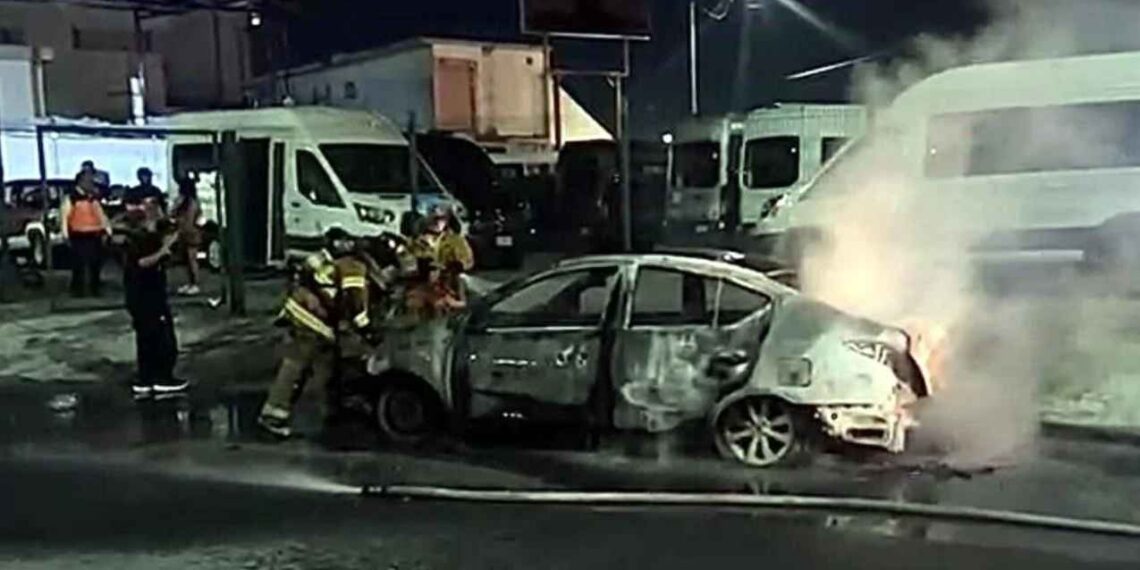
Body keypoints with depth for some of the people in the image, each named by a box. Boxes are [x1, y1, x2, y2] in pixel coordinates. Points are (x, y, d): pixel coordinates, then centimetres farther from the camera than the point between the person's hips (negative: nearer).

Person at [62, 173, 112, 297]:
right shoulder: (71, 198, -3)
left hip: (94, 235, 5)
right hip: (79, 236, -5)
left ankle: (96, 287, 21)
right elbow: (64, 216, -8)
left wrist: (107, 229, 17)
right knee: (78, 264, -2)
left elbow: (101, 215, 21)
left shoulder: (94, 198, 15)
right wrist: (65, 234, -16)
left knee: (96, 263, 10)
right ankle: (77, 289, 7)